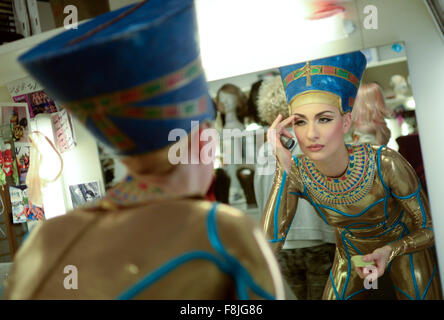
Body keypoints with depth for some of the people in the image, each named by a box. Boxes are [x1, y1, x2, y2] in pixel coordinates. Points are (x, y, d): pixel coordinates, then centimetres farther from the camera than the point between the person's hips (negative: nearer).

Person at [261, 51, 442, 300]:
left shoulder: (385, 164, -33)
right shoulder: (295, 173, -26)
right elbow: (268, 246, -37)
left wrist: (390, 251, -37)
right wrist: (283, 169, -41)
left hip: (405, 248, -2)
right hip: (351, 255, 2)